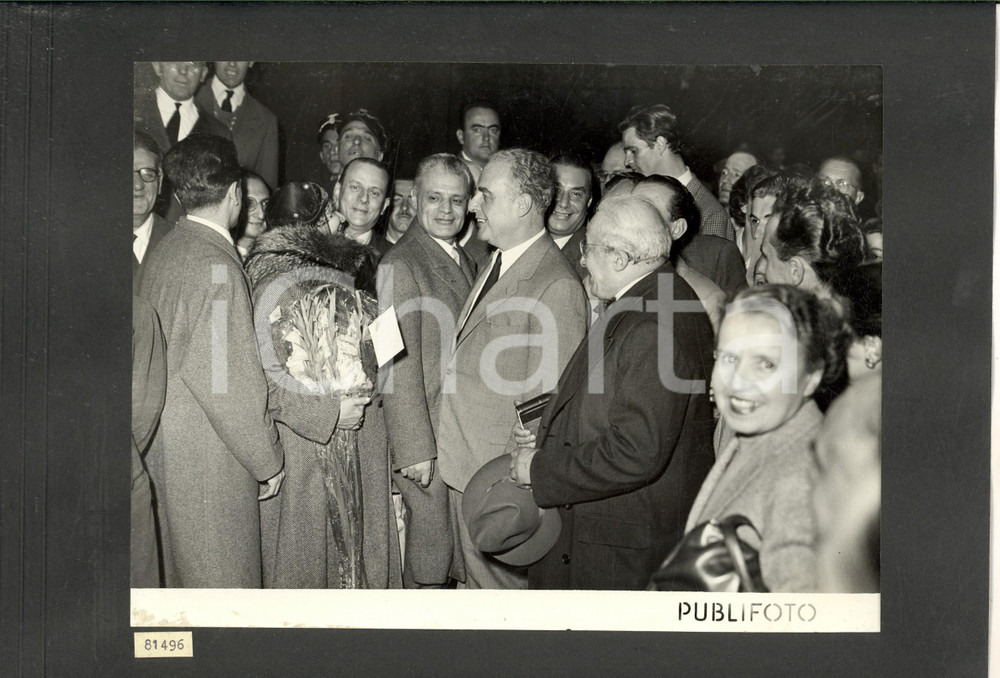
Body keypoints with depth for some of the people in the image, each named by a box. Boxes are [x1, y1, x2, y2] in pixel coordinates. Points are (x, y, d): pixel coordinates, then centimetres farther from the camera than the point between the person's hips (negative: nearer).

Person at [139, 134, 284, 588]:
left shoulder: (163, 252, 7)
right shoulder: (216, 266, -20)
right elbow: (234, 380, -20)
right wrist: (268, 461, -10)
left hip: (164, 445, 9)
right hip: (208, 459, -9)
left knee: (180, 572, 18)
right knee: (223, 580, 2)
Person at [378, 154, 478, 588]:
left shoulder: (465, 260, 12)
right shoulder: (401, 264, -15)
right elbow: (401, 367, -18)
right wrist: (415, 450, -19)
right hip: (428, 440, -8)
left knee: (462, 547, 16)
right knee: (430, 542, 3)